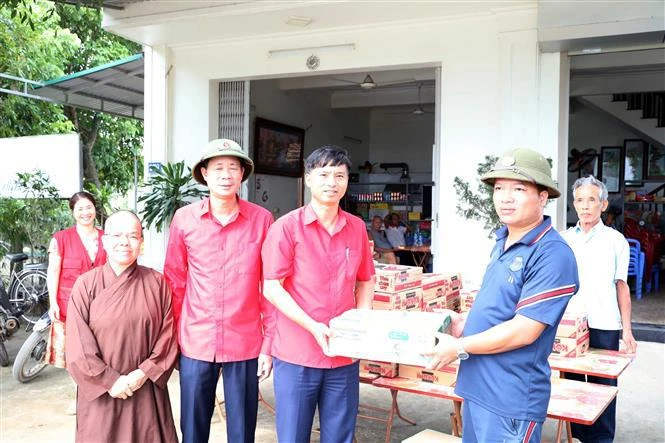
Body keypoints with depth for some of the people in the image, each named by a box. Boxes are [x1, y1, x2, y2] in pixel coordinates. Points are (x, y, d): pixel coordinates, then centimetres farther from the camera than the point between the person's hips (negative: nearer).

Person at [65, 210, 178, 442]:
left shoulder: (156, 282, -1)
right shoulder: (86, 284, -6)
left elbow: (167, 335, -1)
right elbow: (78, 346, -7)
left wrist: (144, 373, -10)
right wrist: (110, 380, -12)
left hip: (147, 390, 1)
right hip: (100, 391, -1)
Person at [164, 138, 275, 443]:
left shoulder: (262, 220, -4)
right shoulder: (184, 219, -1)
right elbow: (174, 283, 5)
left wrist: (269, 344, -3)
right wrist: (172, 337, 4)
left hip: (246, 344, -1)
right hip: (195, 344, 1)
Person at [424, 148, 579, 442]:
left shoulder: (552, 255, -20)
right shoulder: (502, 243, 8)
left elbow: (523, 331, -23)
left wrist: (459, 347, -15)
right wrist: (465, 323, 5)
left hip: (511, 399, -8)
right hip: (477, 388, 8)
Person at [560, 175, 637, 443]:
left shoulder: (615, 240, 0)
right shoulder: (564, 239, 6)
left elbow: (621, 286, 3)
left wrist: (627, 329, 0)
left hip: (604, 326, -2)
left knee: (603, 385, 4)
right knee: (570, 381, 10)